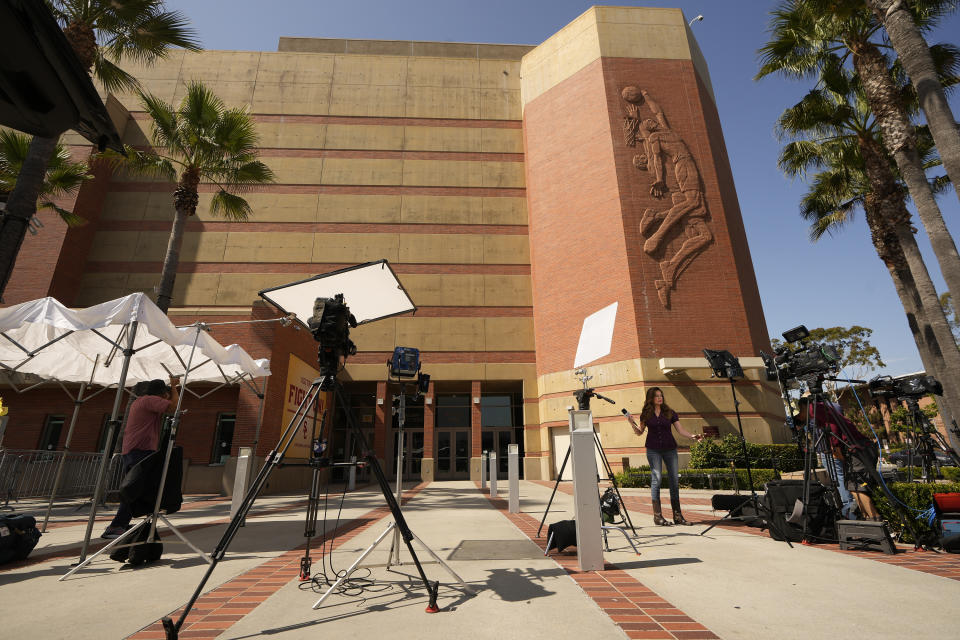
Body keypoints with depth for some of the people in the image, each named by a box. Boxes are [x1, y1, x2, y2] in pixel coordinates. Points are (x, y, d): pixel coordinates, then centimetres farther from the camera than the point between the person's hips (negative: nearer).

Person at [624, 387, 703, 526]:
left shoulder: (670, 412, 6)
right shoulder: (646, 414, 4)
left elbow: (680, 429, 3)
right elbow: (640, 432, 8)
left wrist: (692, 436, -14)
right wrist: (632, 423, -10)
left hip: (670, 449, 2)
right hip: (653, 450, -2)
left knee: (674, 479, 1)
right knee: (656, 478, -8)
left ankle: (677, 515, 10)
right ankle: (657, 515, -4)